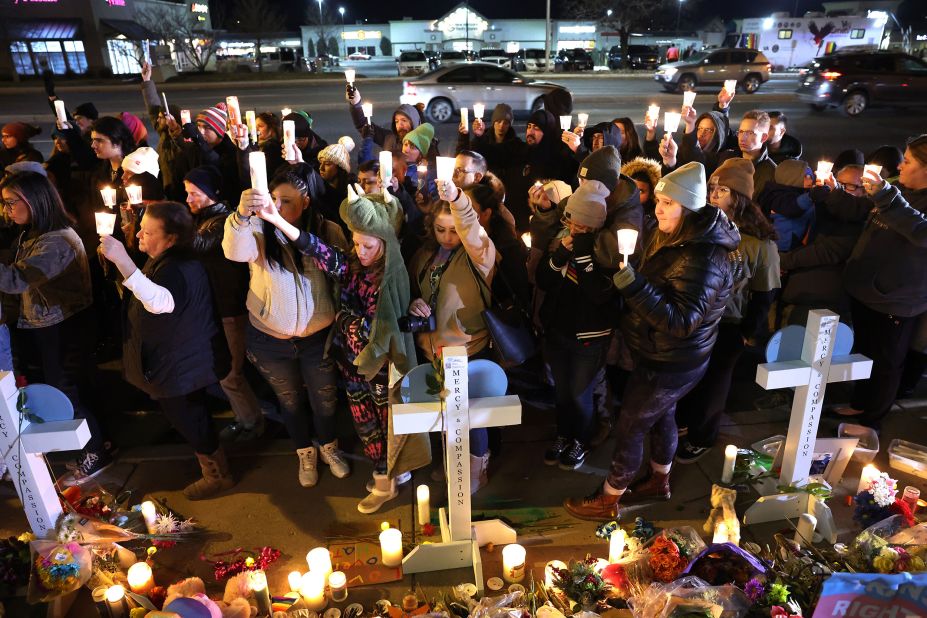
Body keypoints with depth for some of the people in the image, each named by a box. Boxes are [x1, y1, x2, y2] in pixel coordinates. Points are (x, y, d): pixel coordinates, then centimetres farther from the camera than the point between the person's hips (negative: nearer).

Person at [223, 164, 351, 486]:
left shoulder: (328, 231, -11)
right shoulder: (259, 228, -13)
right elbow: (235, 251, -34)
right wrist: (241, 215, -52)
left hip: (318, 337, 0)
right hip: (269, 339, 0)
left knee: (325, 400, 20)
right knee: (290, 401, 22)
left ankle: (329, 447, 49)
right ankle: (305, 453, 47)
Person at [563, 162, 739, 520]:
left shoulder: (702, 259, -30)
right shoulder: (672, 238, 0)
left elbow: (680, 321, -35)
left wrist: (633, 285, -41)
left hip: (670, 365, -9)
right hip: (662, 355, 9)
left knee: (630, 427, 4)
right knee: (662, 415, 25)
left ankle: (607, 500, 22)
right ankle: (659, 480, 48)